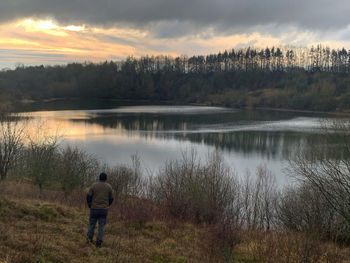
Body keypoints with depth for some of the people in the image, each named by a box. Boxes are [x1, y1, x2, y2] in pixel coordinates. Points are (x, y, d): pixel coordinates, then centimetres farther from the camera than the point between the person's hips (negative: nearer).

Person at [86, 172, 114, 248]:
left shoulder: (94, 185, -5)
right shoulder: (109, 187, -1)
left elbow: (88, 196, -6)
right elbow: (111, 199, 4)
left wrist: (90, 205, 10)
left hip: (94, 209, 0)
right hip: (104, 209, 0)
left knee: (92, 224, 17)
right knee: (101, 226, 6)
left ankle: (90, 239, 32)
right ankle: (98, 242, 2)